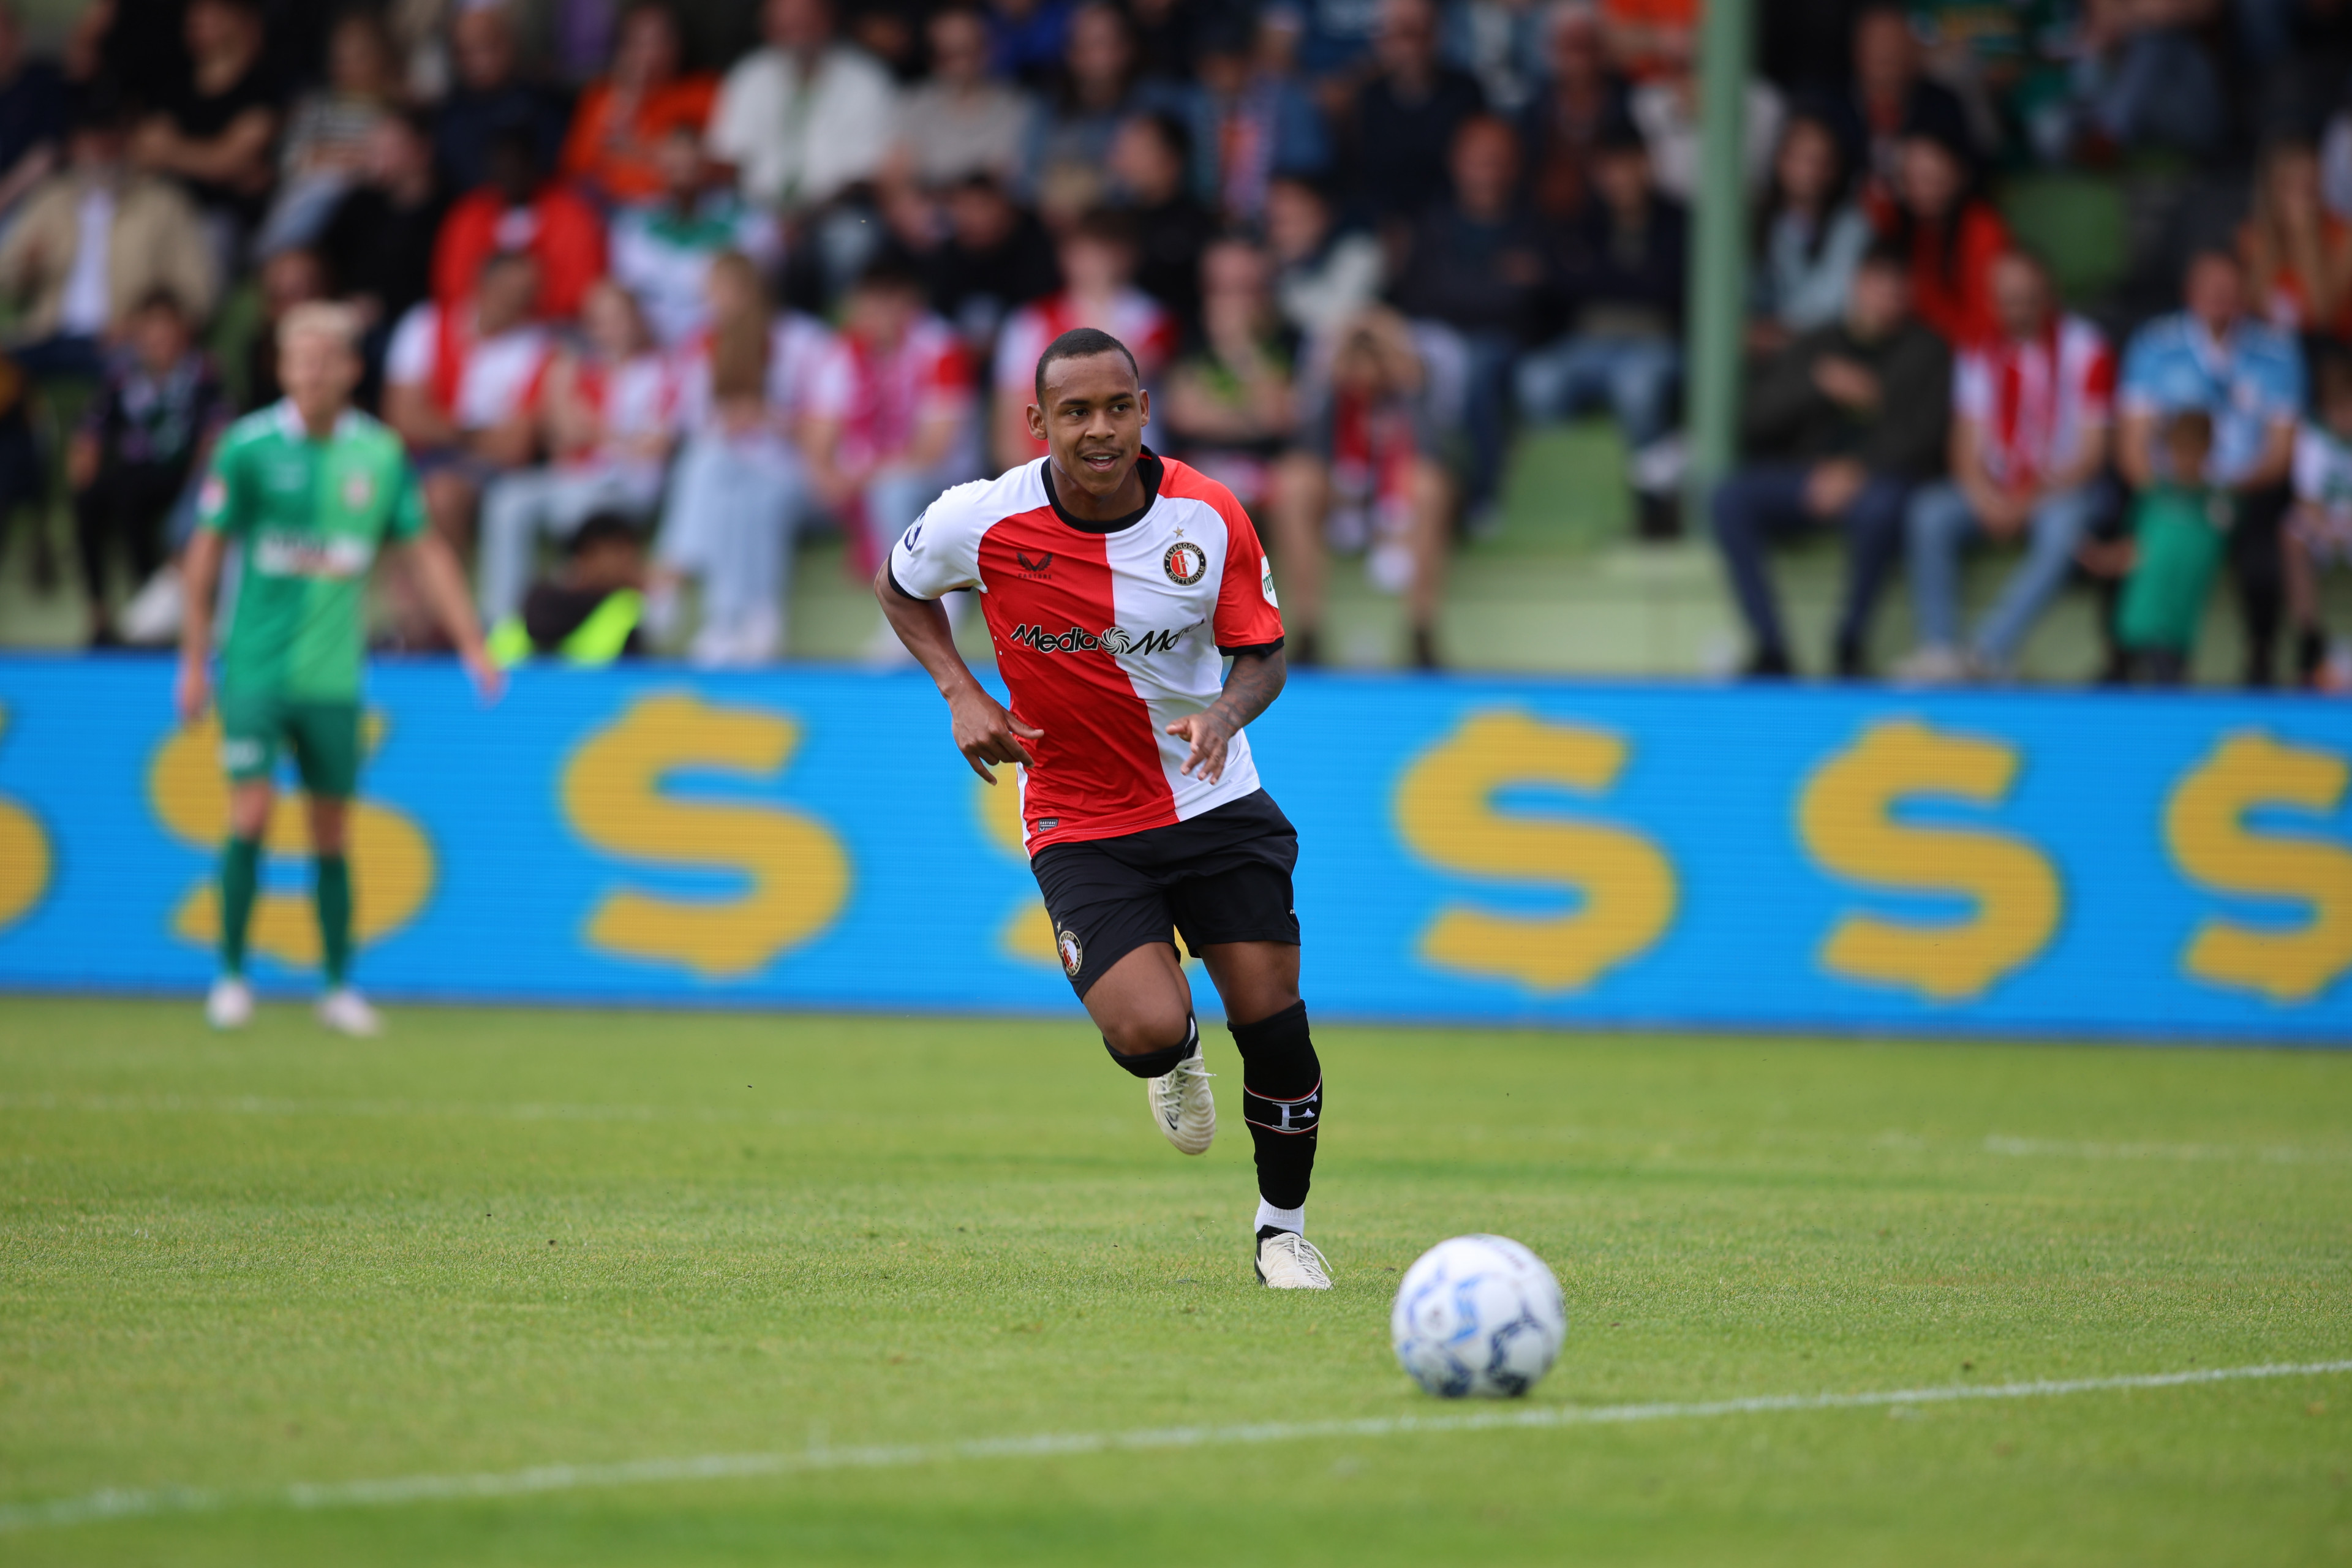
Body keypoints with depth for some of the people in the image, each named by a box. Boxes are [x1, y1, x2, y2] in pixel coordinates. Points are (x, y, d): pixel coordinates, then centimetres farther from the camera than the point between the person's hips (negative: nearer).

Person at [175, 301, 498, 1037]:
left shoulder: (380, 455, 1)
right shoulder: (248, 446, -7)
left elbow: (423, 553, 7)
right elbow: (207, 552, -1)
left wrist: (472, 645, 1)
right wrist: (194, 660, -1)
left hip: (334, 672, 3)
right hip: (256, 666, -2)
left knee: (333, 830, 6)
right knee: (251, 814, -11)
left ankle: (339, 987, 14)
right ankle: (232, 975, 0)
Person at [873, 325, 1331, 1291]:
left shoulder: (1211, 519, -13)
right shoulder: (983, 522, -15)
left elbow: (1262, 656, 0)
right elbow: (899, 587, 7)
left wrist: (1224, 712, -22)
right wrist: (963, 694, -7)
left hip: (1214, 803, 2)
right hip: (1079, 826, -2)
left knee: (1273, 1024, -4)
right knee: (1150, 1028, -21)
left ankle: (1283, 1228, 20)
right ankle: (1171, 1060, 19)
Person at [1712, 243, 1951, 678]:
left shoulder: (1927, 352, 11)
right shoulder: (1814, 348, 20)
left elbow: (1922, 431, -3)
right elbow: (1756, 418, 9)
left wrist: (1857, 469, -18)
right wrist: (1821, 383, -6)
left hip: (1879, 477, -3)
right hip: (1803, 472, 3)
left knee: (1879, 507, -40)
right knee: (1731, 498, -26)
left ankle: (1849, 641, -21)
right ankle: (1770, 645, -26)